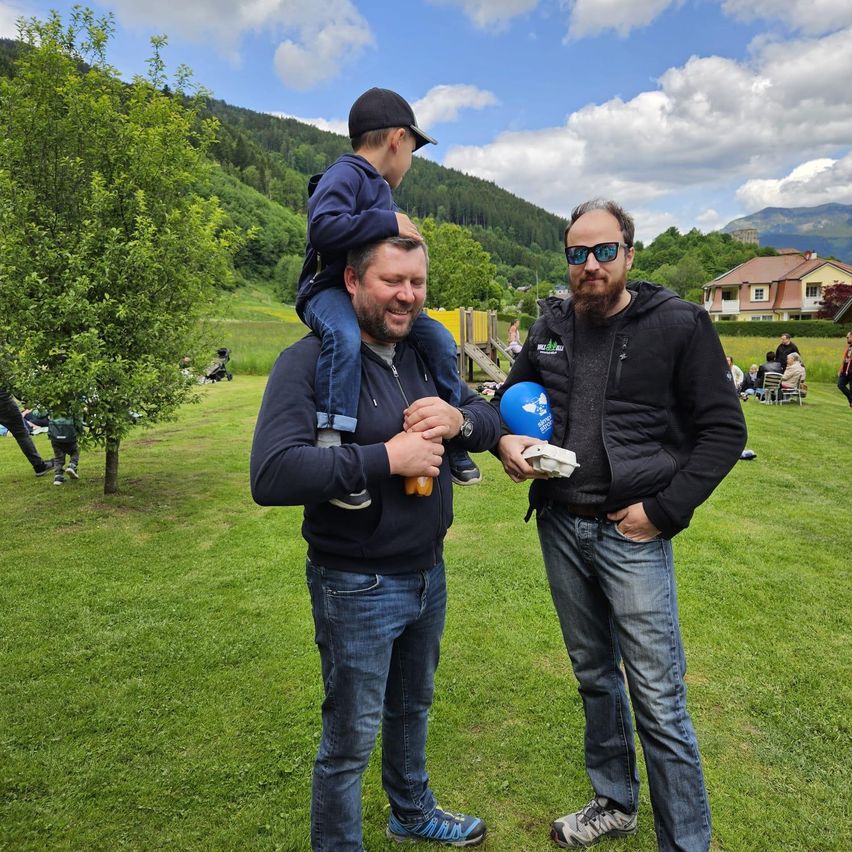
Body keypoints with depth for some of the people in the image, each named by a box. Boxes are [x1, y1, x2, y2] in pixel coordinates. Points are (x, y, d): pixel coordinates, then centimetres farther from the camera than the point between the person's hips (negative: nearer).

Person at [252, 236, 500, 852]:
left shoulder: (426, 354, 2)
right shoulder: (312, 361, -20)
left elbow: (492, 420, 6)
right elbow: (271, 475, -31)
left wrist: (459, 419, -17)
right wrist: (386, 458, -30)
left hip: (428, 572, 7)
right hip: (357, 588, -7)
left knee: (412, 708, 28)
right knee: (351, 740, 12)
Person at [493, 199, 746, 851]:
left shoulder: (680, 325, -8)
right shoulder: (551, 326, 6)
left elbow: (724, 430, -7)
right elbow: (510, 397, 18)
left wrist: (663, 511, -14)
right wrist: (506, 440, -5)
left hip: (633, 535, -5)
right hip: (561, 528, 5)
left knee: (660, 702, 1)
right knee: (594, 676, 20)